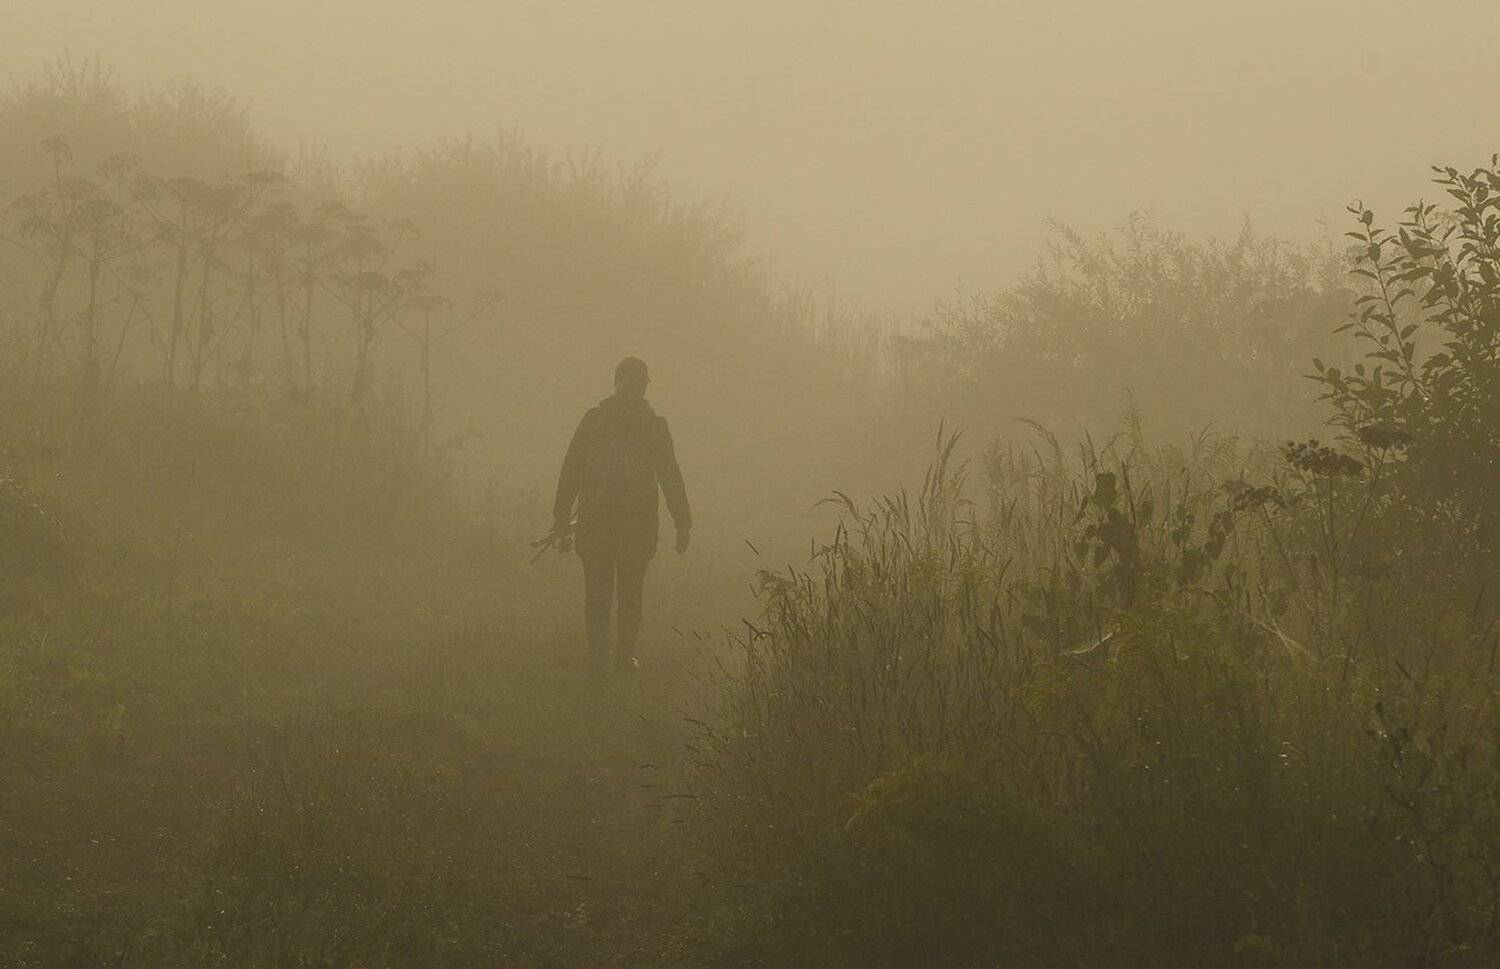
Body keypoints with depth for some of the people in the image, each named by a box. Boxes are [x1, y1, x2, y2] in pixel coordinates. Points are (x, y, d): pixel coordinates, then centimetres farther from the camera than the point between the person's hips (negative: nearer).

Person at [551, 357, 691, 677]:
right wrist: (683, 524, 3)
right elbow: (670, 477, -2)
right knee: (630, 592, 10)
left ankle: (598, 658, 7)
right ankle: (624, 657, 9)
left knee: (597, 591, 9)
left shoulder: (592, 420, 0)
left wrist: (561, 516, 5)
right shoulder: (654, 426, -3)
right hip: (638, 522, -1)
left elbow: (570, 470, 0)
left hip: (594, 521, 1)